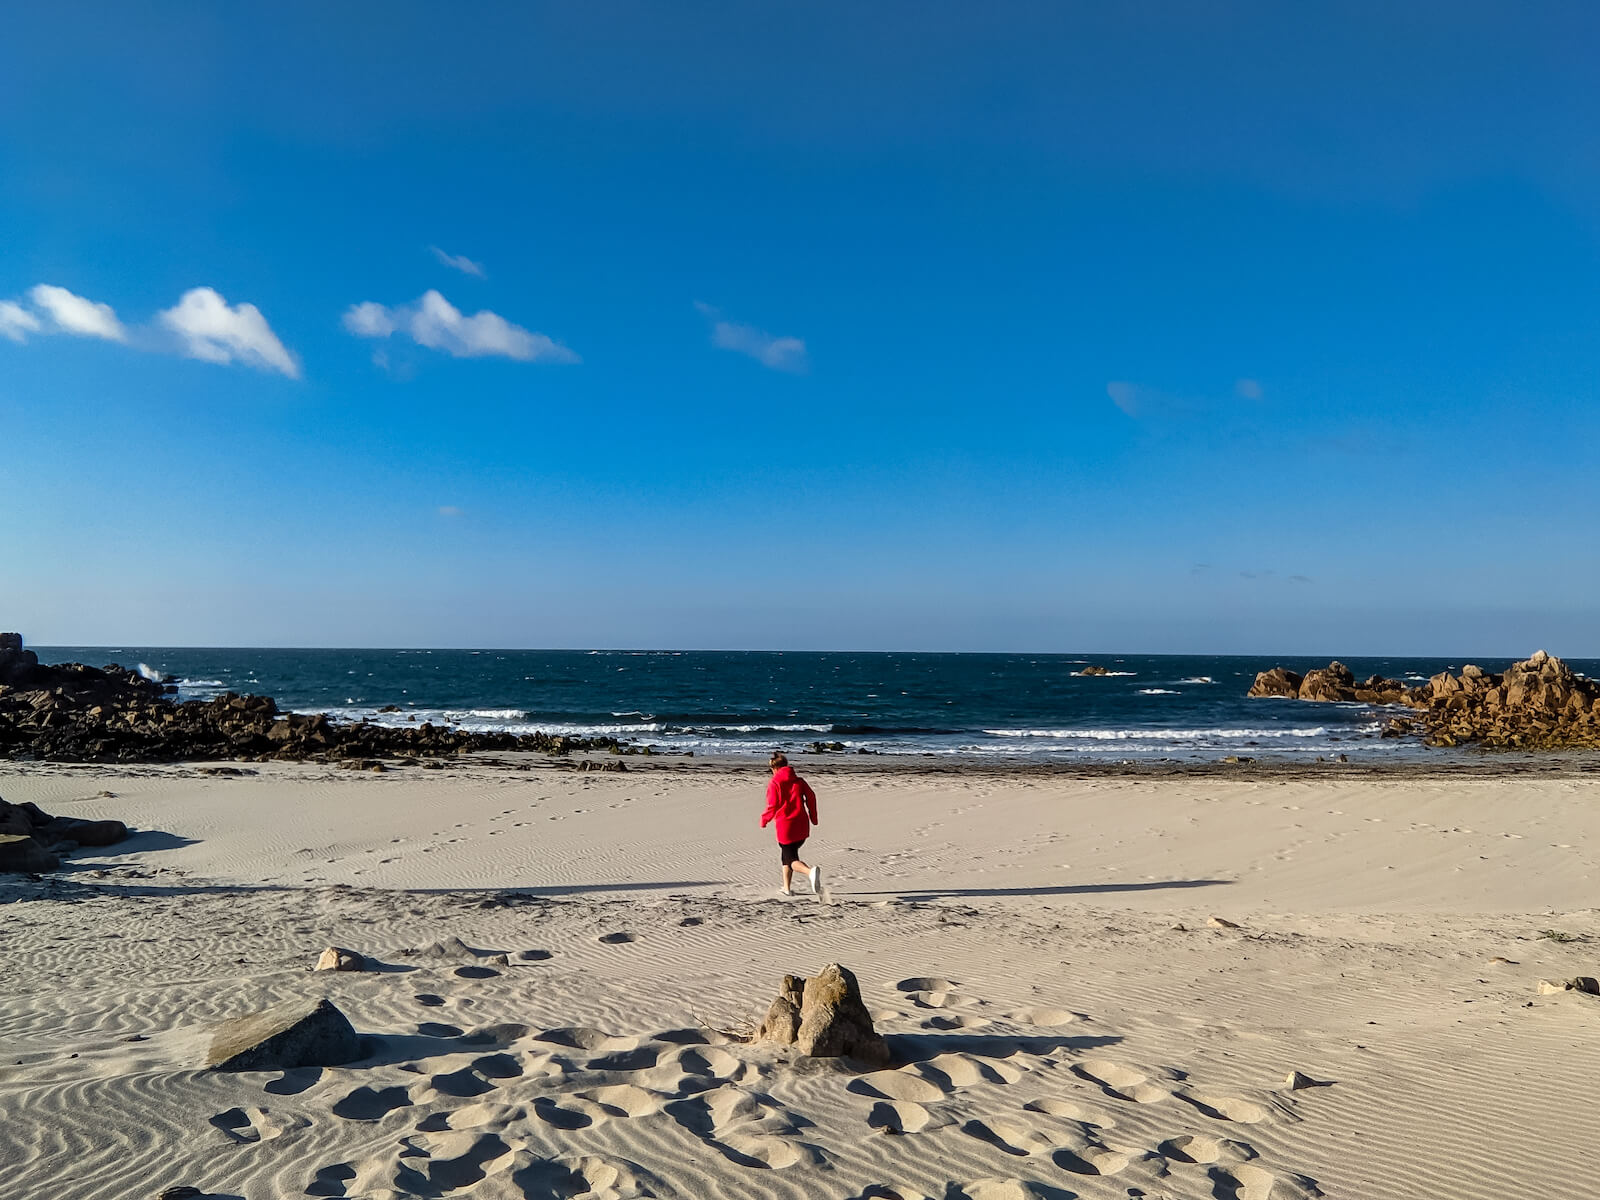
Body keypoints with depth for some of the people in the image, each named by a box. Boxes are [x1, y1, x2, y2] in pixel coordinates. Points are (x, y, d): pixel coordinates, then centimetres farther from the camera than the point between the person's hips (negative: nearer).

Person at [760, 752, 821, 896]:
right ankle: (787, 888, 23)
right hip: (802, 828, 5)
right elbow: (811, 796, 3)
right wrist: (813, 818, 11)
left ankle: (810, 871, -31)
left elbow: (772, 807, -7)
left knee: (792, 860, -1)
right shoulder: (799, 780, 9)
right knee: (787, 855, 23)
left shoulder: (774, 783, -3)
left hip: (784, 827, -5)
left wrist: (763, 820, 9)